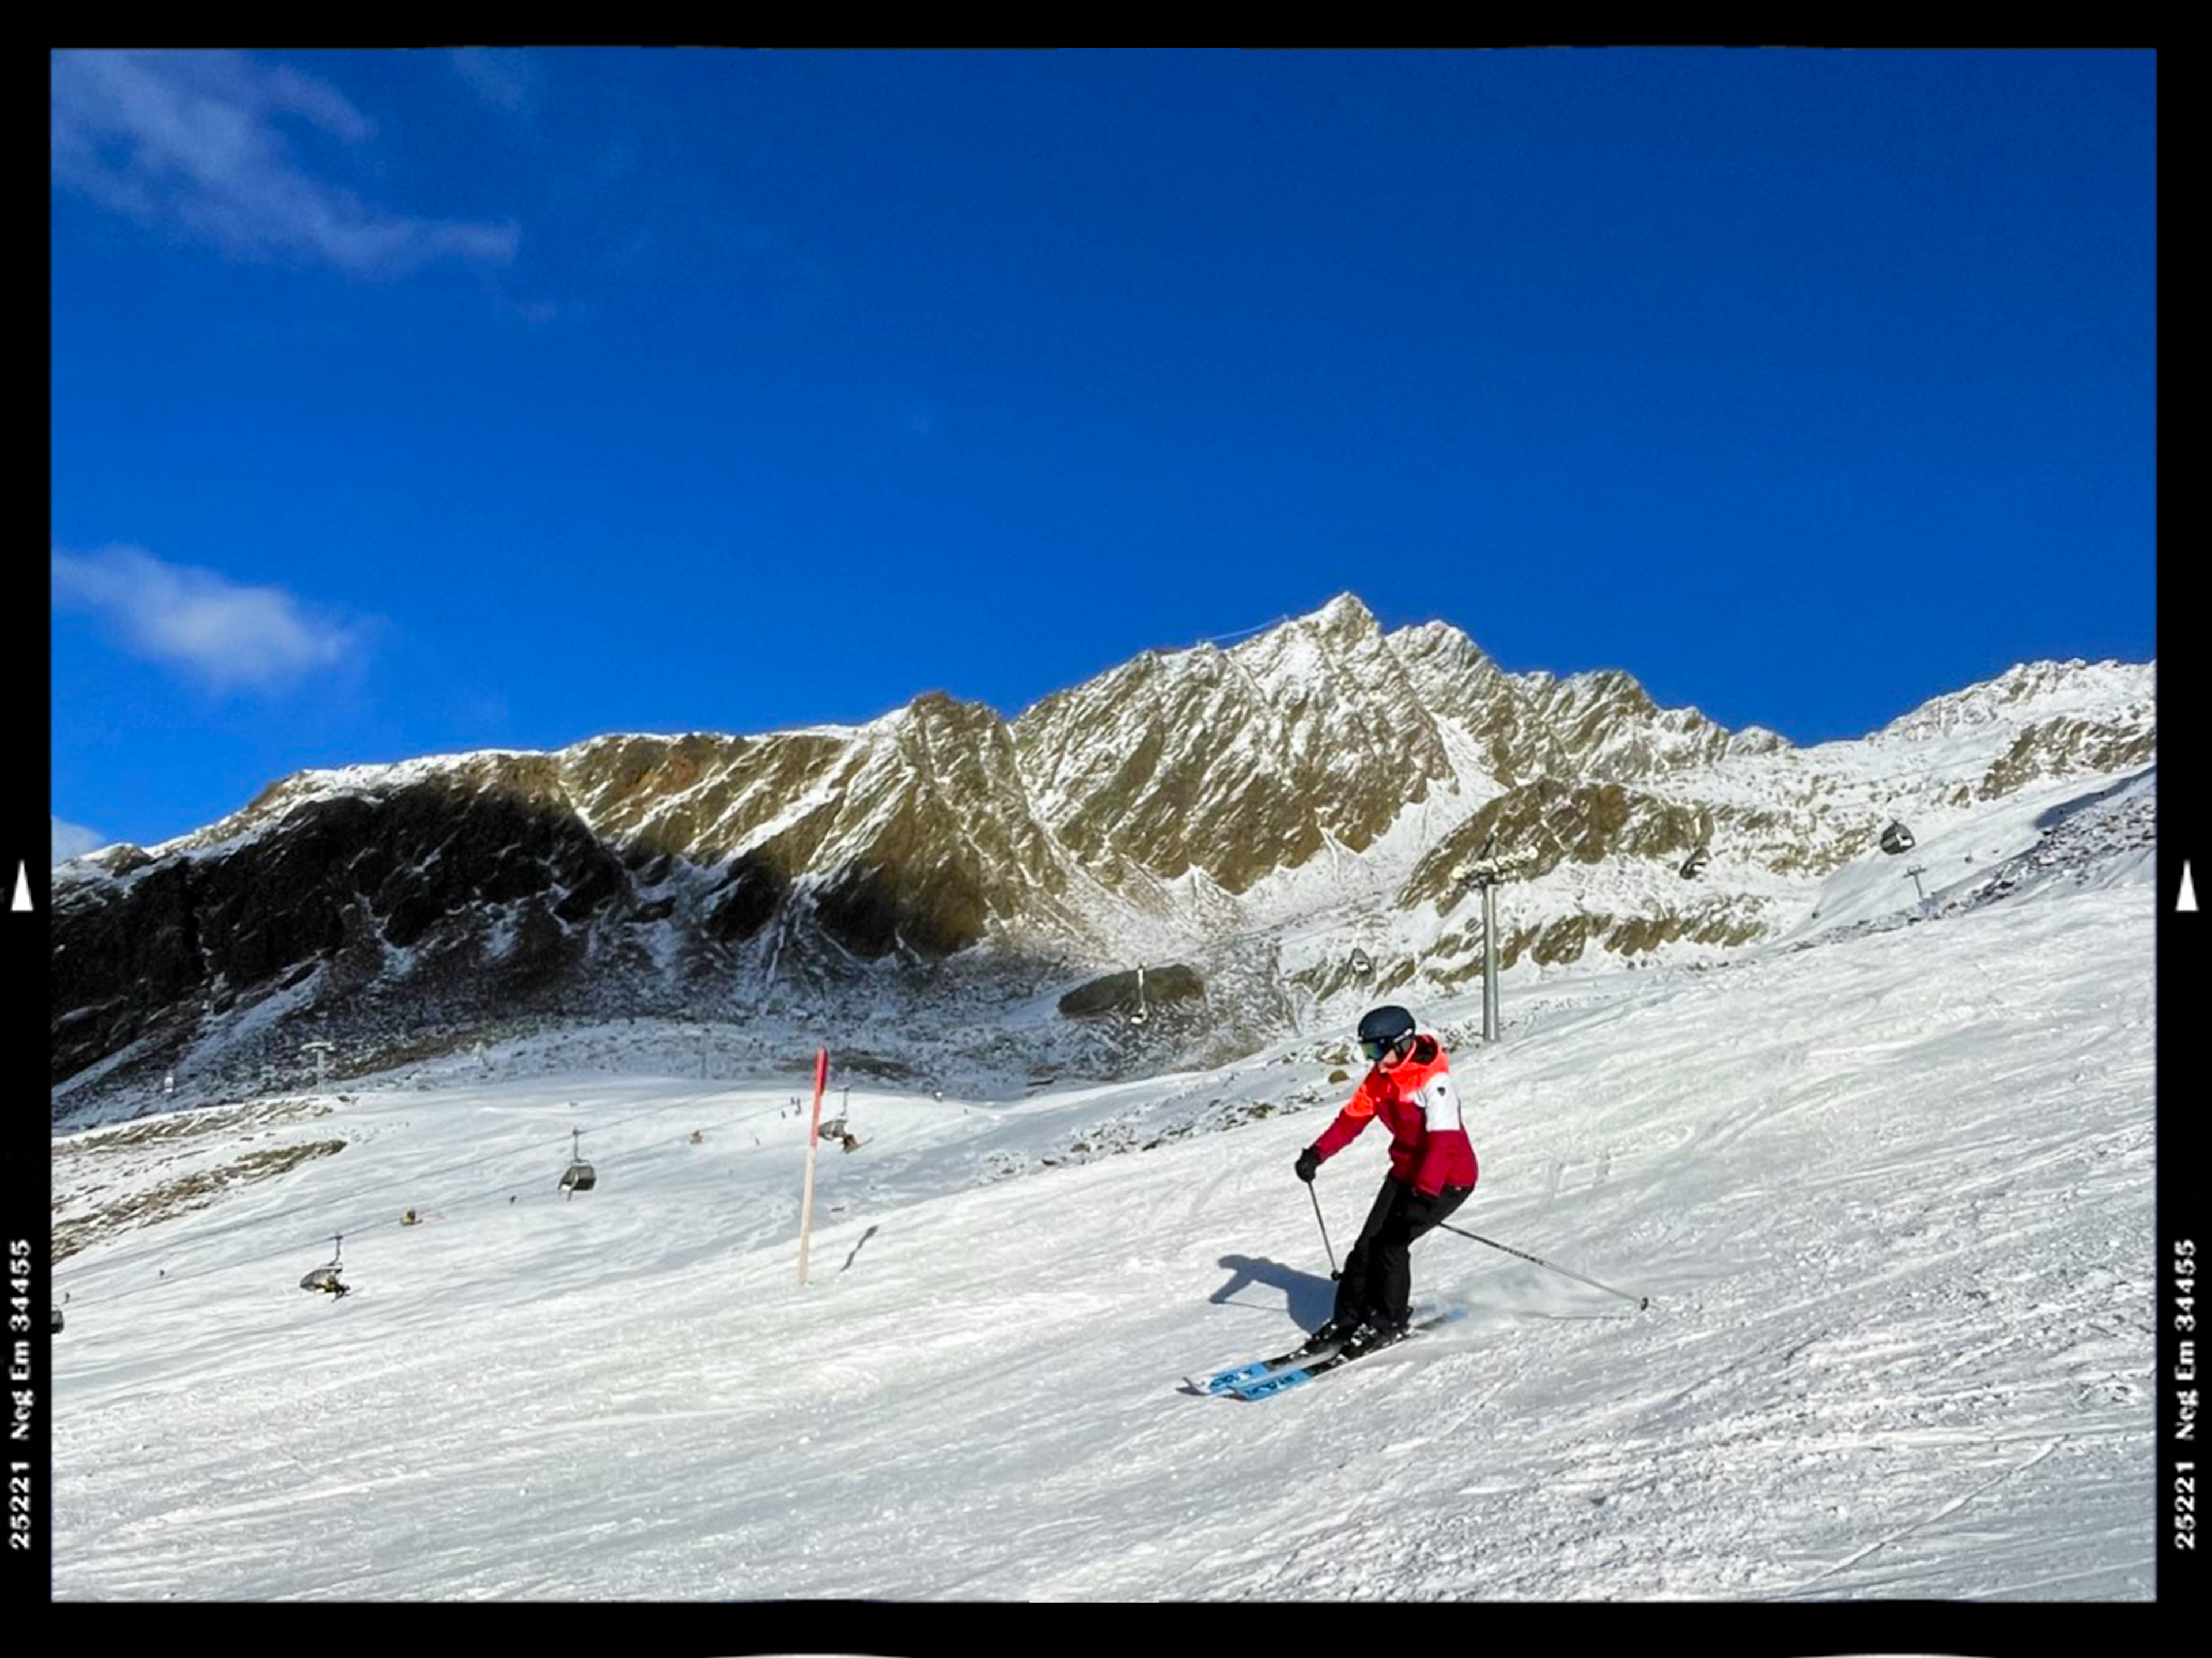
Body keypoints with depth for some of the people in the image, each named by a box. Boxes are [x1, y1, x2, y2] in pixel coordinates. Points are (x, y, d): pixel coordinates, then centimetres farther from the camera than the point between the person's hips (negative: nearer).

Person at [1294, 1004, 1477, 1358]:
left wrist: (1425, 1194, -43)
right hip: (1406, 1172, 8)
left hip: (1448, 1179, -8)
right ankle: (1348, 1319, 14)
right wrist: (1317, 1153, -15)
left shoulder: (1434, 1082, -25)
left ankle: (1388, 1323, 0)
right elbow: (1352, 1118, 0)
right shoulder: (1380, 1078, 0)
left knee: (1391, 1241, -17)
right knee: (1368, 1242, 1)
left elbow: (1444, 1140, -34)